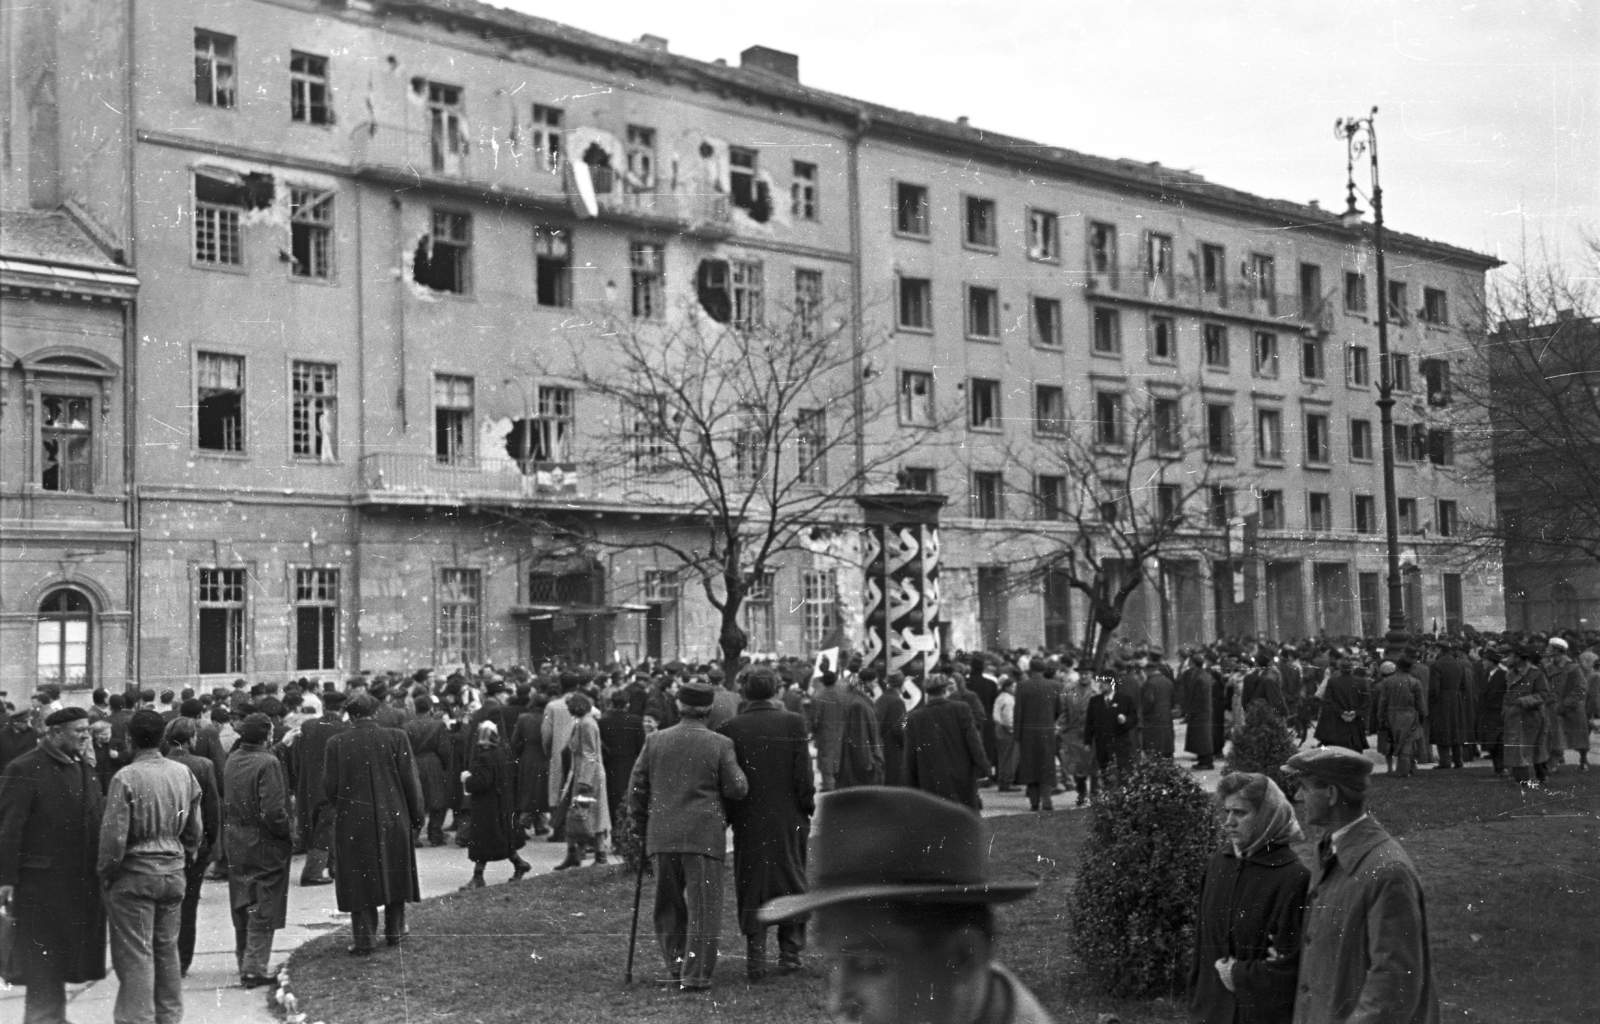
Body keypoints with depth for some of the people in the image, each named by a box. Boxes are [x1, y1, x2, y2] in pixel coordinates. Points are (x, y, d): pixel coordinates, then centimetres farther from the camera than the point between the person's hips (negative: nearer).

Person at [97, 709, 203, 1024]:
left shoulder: (126, 778, -16)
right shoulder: (184, 774, 0)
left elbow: (114, 835, -15)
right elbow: (195, 829, 7)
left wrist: (105, 873, -1)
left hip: (134, 874, -5)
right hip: (173, 873, 5)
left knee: (135, 954, 1)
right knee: (167, 950, 16)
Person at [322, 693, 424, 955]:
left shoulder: (337, 744, -7)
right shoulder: (396, 738, -6)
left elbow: (329, 788, -4)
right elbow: (411, 782, -5)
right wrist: (416, 816, 6)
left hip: (353, 823, -1)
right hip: (393, 819, 1)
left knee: (359, 881, 7)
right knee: (395, 874, 17)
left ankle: (363, 940, 7)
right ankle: (394, 931, 27)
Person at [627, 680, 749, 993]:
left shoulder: (654, 741, 3)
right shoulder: (719, 744, -5)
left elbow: (637, 788, 7)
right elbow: (737, 789, -4)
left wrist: (641, 825, 19)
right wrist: (736, 768, 16)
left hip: (662, 835, 3)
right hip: (704, 835, -3)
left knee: (669, 906, 16)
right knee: (703, 907, 2)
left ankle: (676, 967, 20)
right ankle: (696, 974, 0)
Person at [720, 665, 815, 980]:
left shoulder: (731, 728, -6)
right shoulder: (792, 723, -7)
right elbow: (804, 775, -7)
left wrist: (729, 816, 7)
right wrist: (807, 807, 5)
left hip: (748, 821, 0)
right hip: (788, 819, 0)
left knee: (751, 888, 8)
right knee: (791, 883, 13)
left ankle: (755, 958, 5)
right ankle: (789, 953, 16)